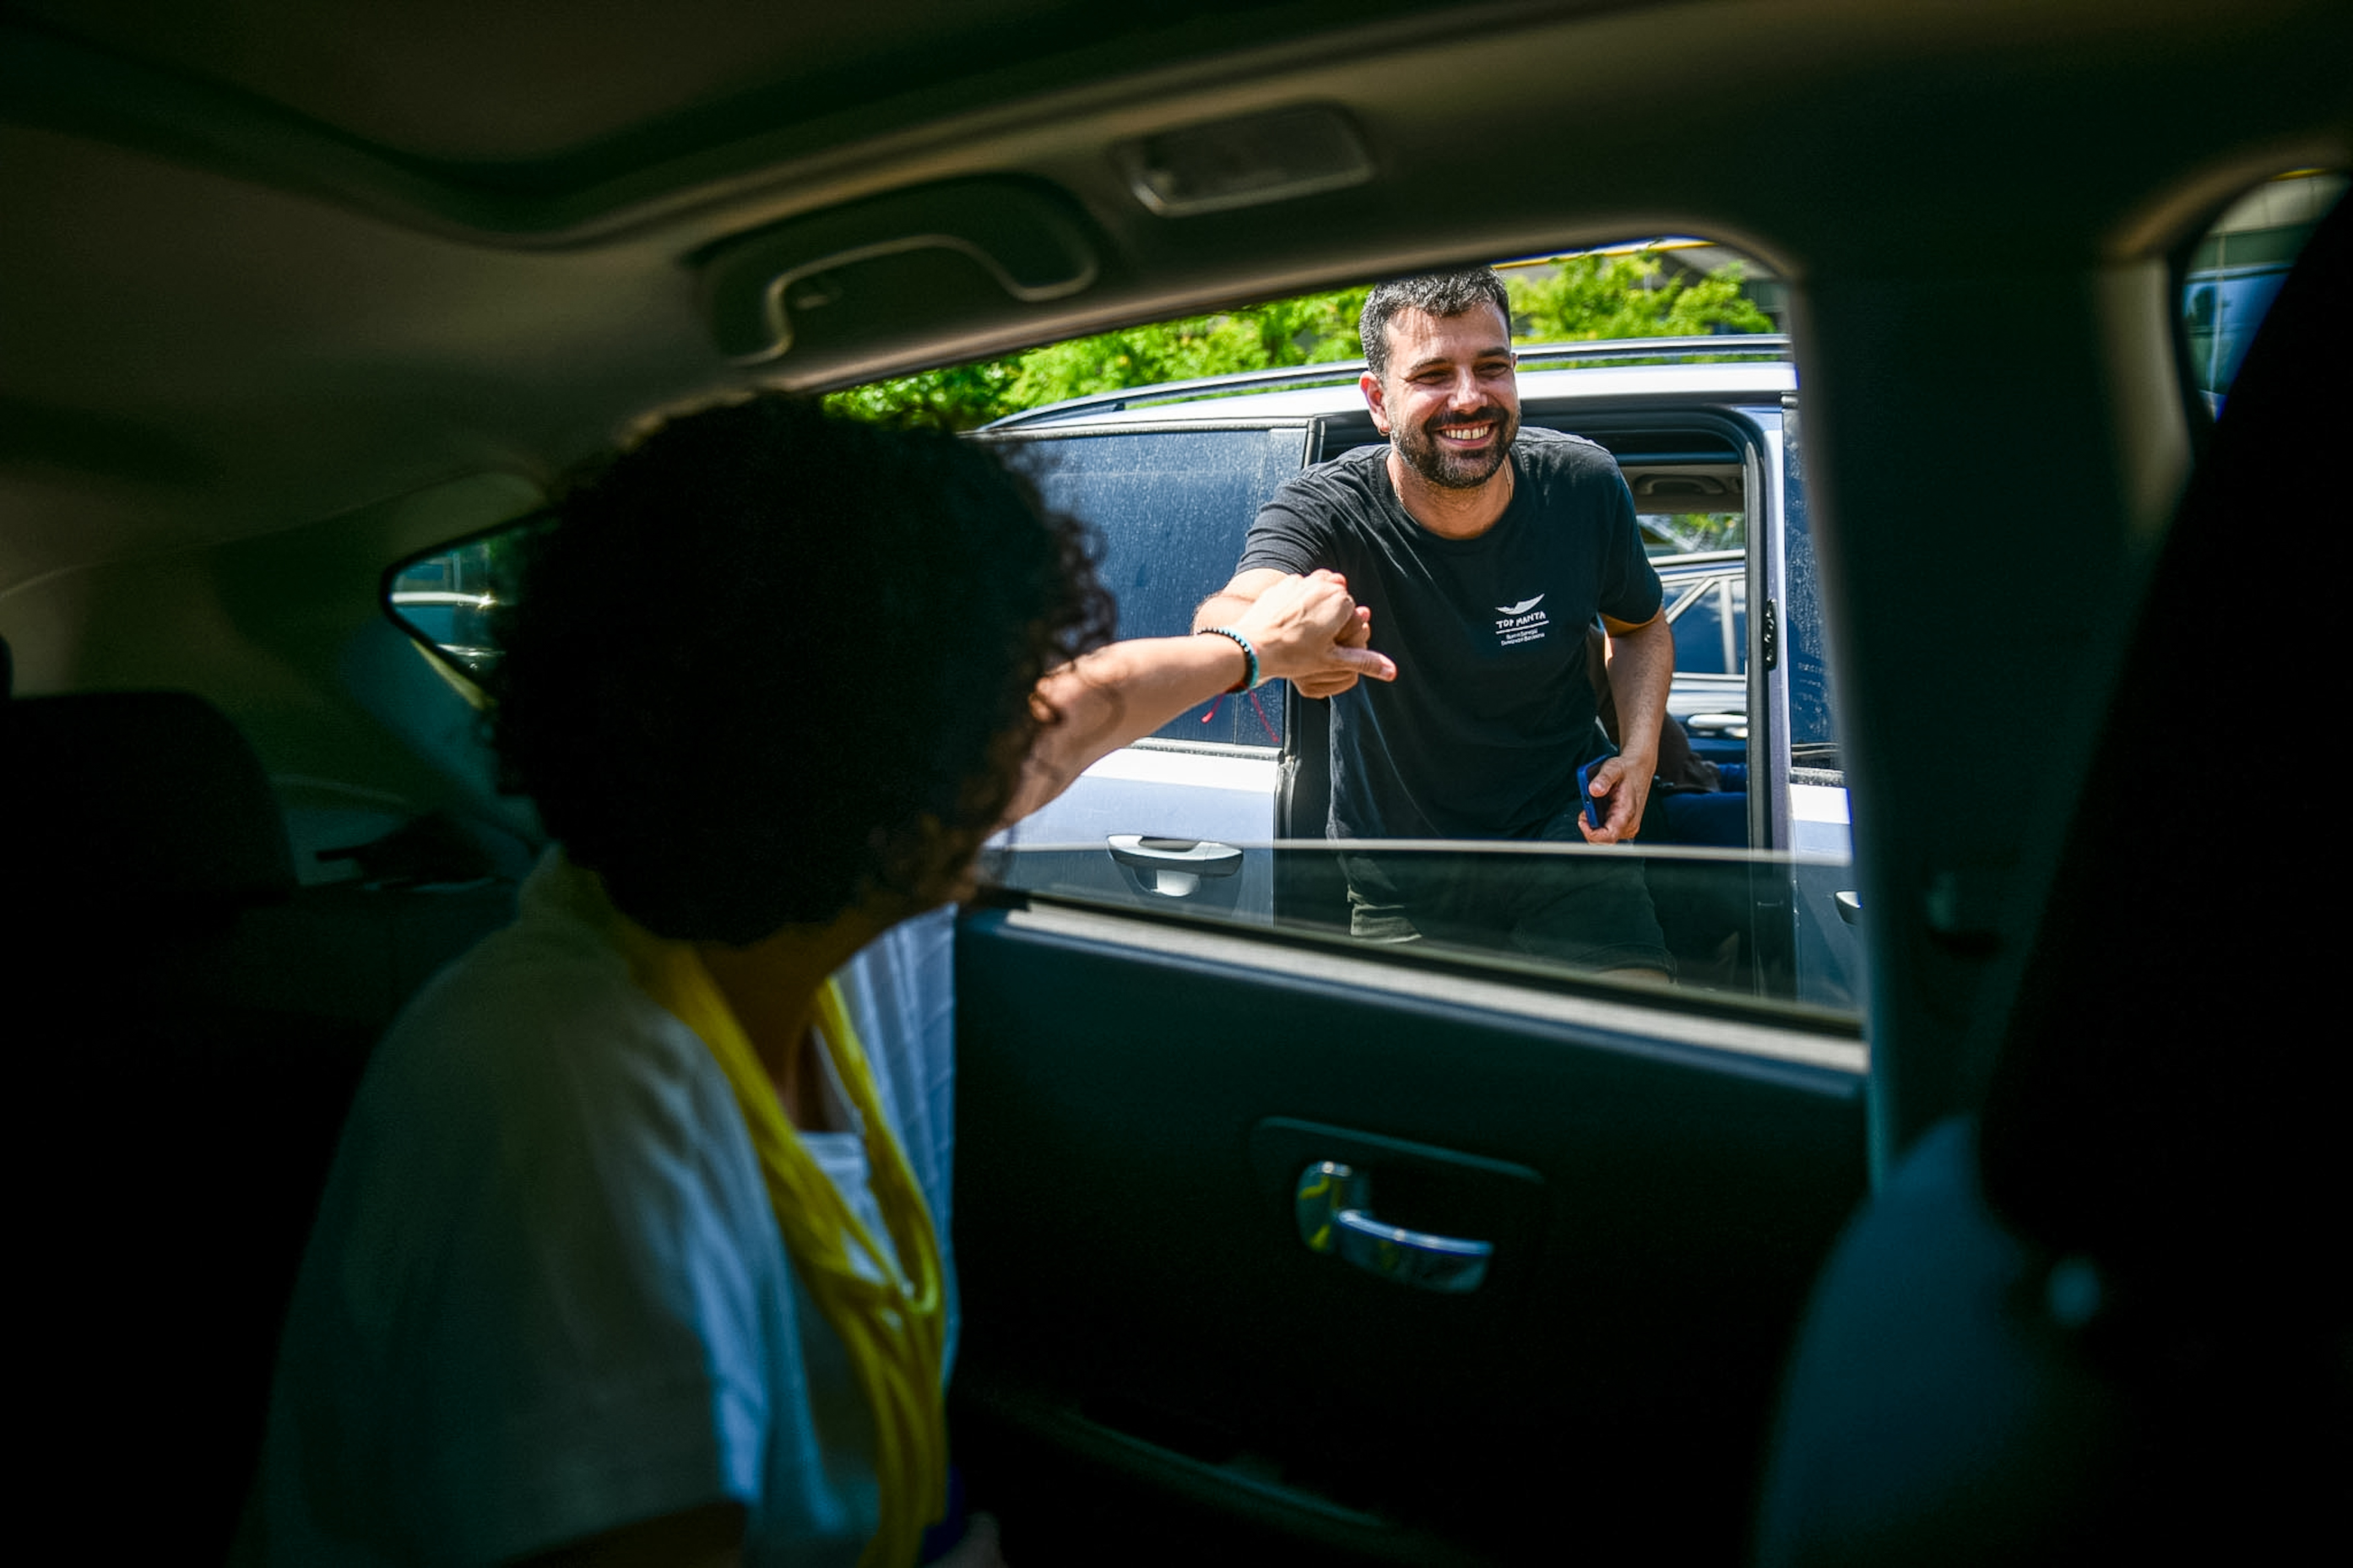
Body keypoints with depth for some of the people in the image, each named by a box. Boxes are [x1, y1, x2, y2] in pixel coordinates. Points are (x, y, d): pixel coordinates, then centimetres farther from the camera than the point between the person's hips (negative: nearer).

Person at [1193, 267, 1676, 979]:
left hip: (1561, 830, 1)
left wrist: (1640, 751, -9)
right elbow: (1228, 614, -43)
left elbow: (1642, 626, 9)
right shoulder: (1325, 511, -20)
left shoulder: (1584, 486, -10)